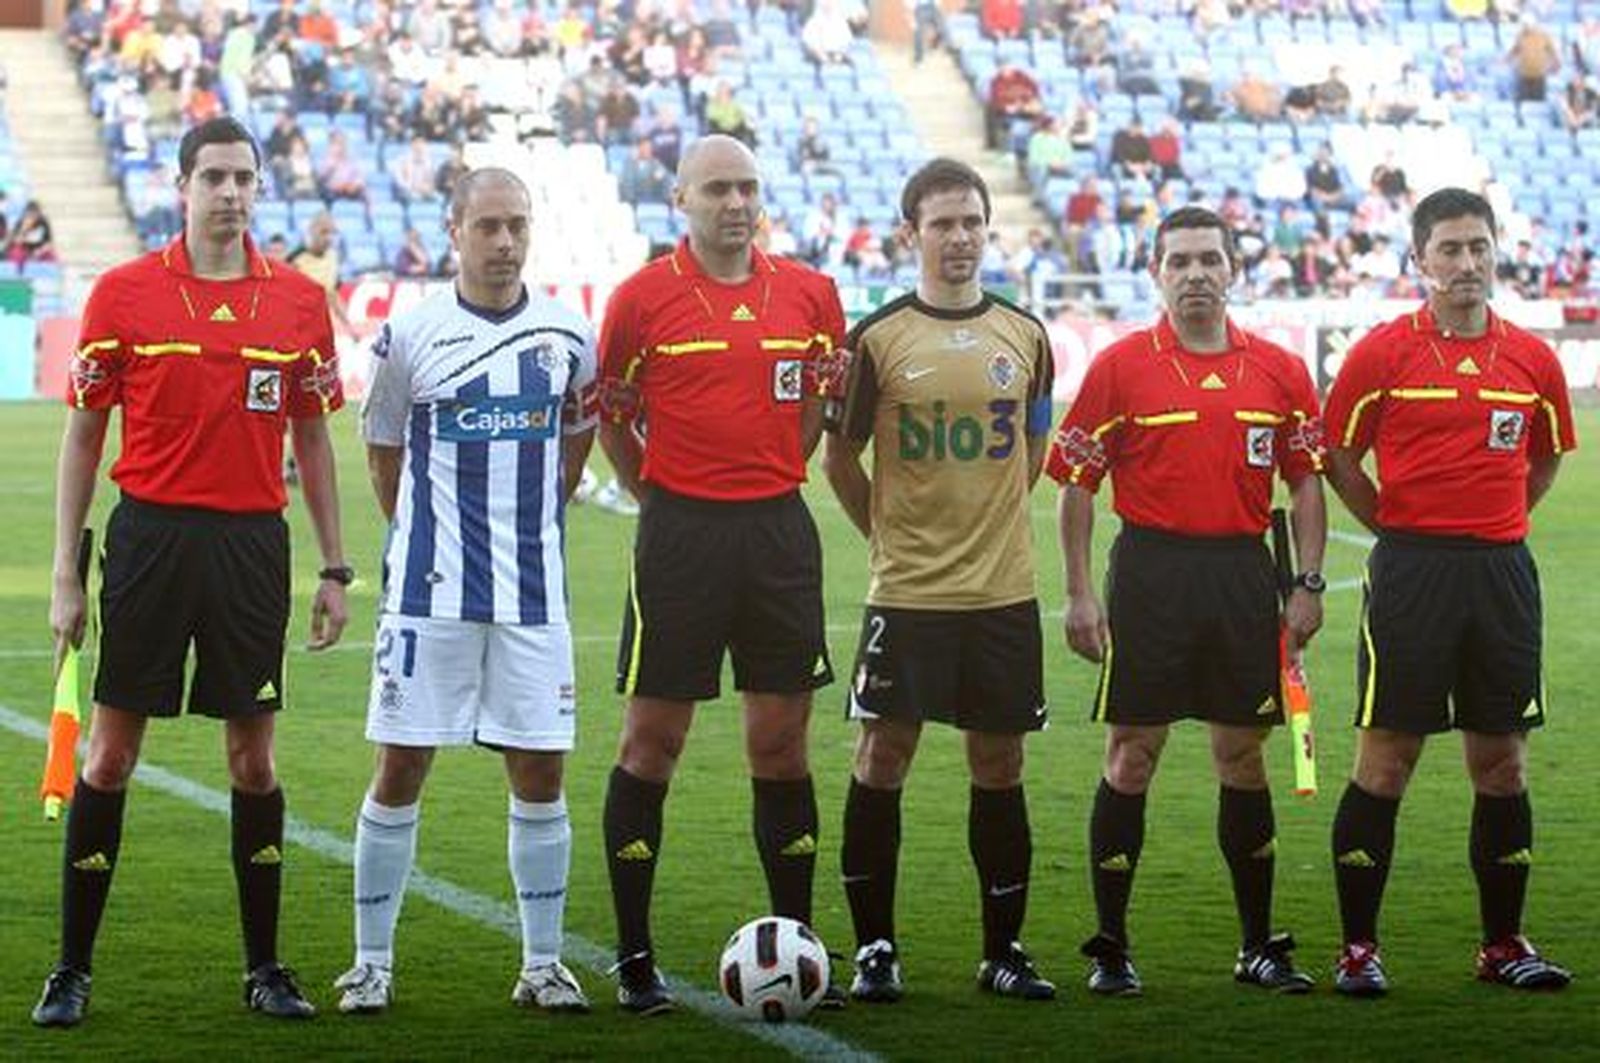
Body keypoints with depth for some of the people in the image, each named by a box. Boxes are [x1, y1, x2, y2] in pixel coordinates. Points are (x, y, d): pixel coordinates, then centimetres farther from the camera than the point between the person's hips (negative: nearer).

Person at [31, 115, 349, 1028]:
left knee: (255, 758, 6)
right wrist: (65, 572, 0)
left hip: (254, 542, 2)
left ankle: (265, 967, 16)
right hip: (151, 535, -1)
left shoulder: (299, 302, 5)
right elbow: (83, 436, 4)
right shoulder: (124, 293, 0)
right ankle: (73, 969, 9)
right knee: (110, 755, 1)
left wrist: (336, 568, 7)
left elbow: (314, 443, 11)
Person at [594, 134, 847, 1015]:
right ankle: (635, 959, 6)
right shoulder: (642, 297, -3)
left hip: (778, 529, 3)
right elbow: (610, 414, 7)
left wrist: (769, 479, 13)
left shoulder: (808, 293, 5)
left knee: (781, 740, 6)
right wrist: (662, 495, 6)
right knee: (652, 739, 0)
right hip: (680, 535, -3)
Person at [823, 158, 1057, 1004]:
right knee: (883, 757, -3)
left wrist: (987, 518, 12)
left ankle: (1003, 951, 15)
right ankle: (873, 948, 6)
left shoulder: (1025, 336, 7)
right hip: (906, 589, -3)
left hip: (1004, 590, 3)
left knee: (999, 763, 7)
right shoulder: (877, 339, -2)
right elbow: (839, 457, 5)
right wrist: (891, 531, 4)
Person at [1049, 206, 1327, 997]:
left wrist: (1308, 585, 3)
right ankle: (1110, 948, 7)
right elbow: (1077, 484, 1)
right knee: (1131, 756, 0)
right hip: (1150, 569, -2)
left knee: (1243, 754, 7)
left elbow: (1305, 484, 10)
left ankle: (1259, 946, 16)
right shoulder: (1119, 366, 0)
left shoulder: (1279, 370, 7)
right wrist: (1079, 593, -4)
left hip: (1244, 574, 2)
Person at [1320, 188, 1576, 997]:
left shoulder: (1533, 359, 6)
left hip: (1502, 572, 3)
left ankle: (1504, 944, 17)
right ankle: (1358, 947, 4)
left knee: (1502, 762, 7)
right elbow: (1338, 457, 4)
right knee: (1386, 760, -2)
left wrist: (1493, 521, 12)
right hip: (1410, 568, -3)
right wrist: (1401, 525, 4)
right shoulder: (1383, 352, -4)